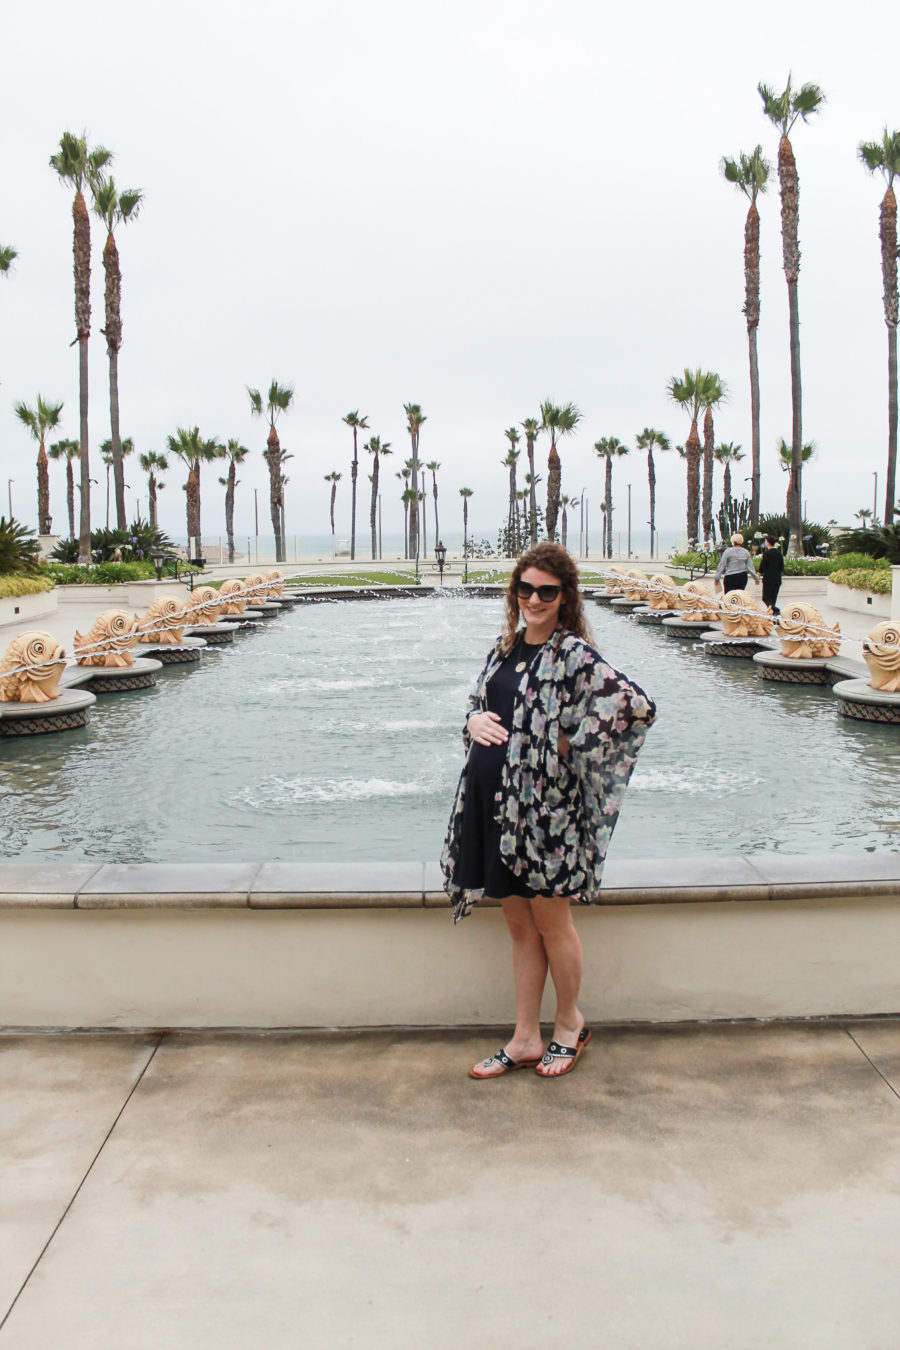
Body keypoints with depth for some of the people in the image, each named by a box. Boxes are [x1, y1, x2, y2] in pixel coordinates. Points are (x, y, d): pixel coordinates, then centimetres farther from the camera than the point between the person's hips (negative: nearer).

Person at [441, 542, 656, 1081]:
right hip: (494, 800, 7)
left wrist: (573, 743, -13)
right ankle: (526, 1040, 26)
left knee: (551, 923, 9)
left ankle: (569, 1024, 31)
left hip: (545, 804, -7)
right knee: (520, 925, 15)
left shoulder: (574, 654, -12)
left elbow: (638, 705, -21)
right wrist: (474, 720, 0)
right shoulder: (505, 647, 10)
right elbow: (480, 701, 24)